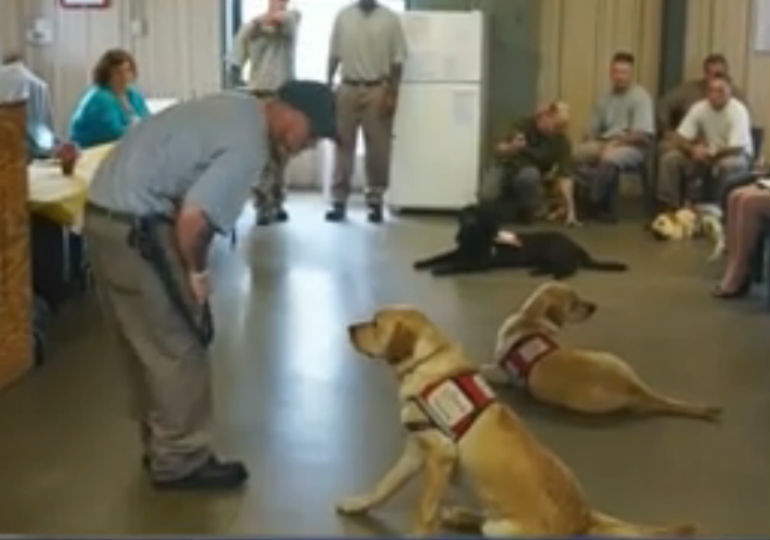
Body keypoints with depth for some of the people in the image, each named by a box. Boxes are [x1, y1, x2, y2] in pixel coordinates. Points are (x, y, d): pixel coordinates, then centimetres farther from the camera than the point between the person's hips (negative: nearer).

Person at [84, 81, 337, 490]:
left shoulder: (240, 108, 13)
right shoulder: (248, 145, -18)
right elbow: (193, 217, -26)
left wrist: (191, 266, 15)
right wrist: (197, 272, -8)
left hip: (109, 211, 10)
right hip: (134, 226, -10)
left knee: (146, 342, 19)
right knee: (179, 347, 0)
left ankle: (162, 446, 31)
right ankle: (181, 461, 11)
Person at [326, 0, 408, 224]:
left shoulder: (390, 19, 0)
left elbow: (397, 61, 0)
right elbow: (334, 55, 10)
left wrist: (392, 95, -6)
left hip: (378, 90, -1)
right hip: (348, 89, 1)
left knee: (378, 148, 2)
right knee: (343, 145, 3)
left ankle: (375, 201, 11)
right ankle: (339, 201, 7)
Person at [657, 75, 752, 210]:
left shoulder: (738, 110, -23)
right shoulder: (699, 108, -10)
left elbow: (737, 148, -27)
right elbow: (680, 140, -10)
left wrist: (710, 154, -18)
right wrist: (693, 149, -31)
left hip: (737, 155, -4)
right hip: (707, 154, 5)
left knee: (727, 165, -40)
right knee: (669, 159, -15)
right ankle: (670, 205, -12)